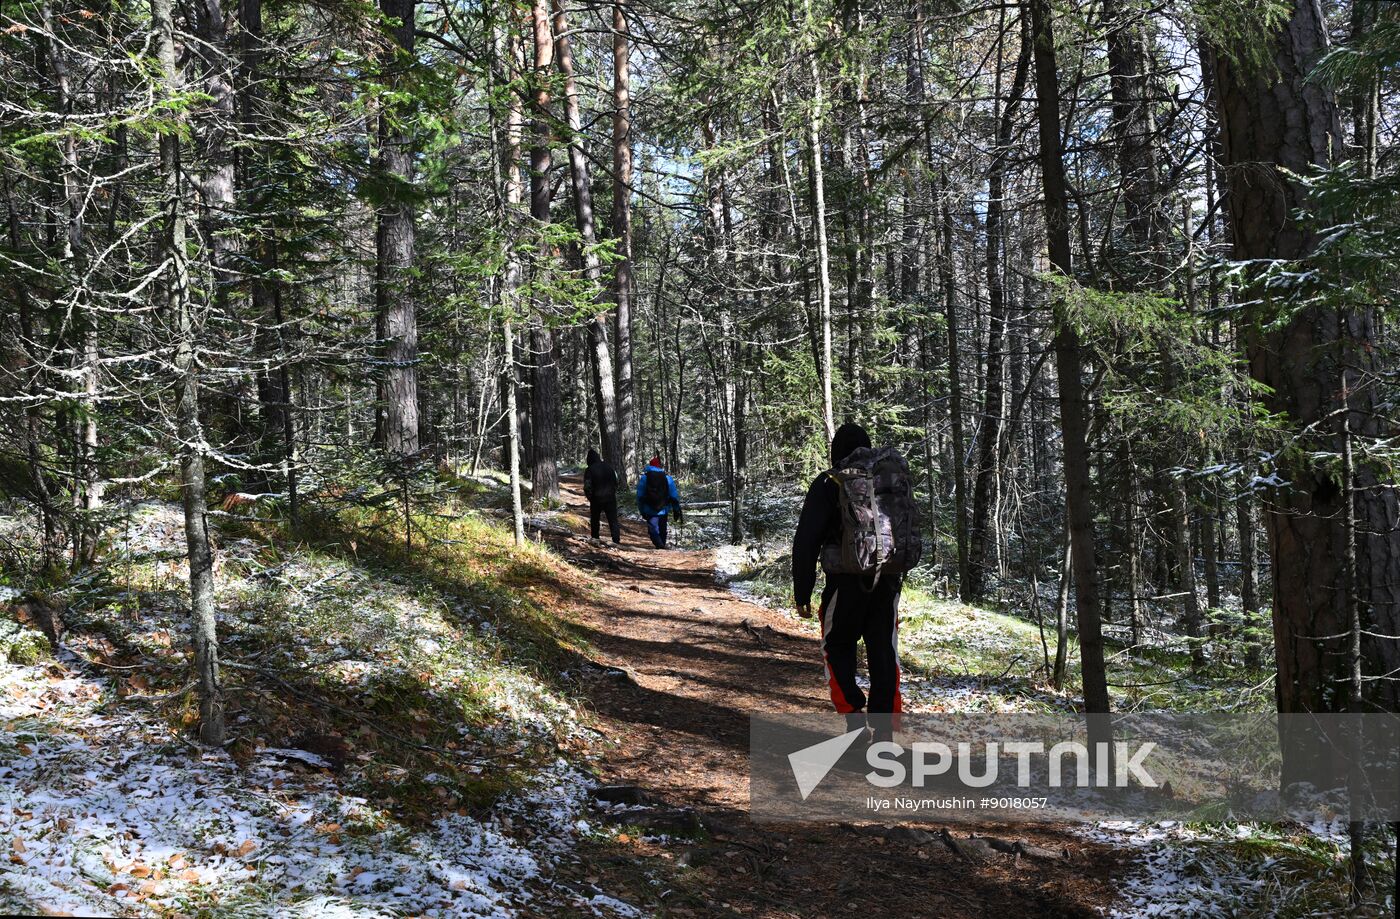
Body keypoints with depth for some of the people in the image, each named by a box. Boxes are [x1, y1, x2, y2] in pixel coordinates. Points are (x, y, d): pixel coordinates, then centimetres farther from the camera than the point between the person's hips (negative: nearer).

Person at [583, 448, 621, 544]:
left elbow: (587, 487, -13)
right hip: (610, 498, 3)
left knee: (594, 520, 15)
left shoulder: (589, 470, -10)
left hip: (596, 499, -2)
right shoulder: (609, 467, 3)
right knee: (613, 520, 3)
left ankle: (595, 538, 19)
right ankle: (617, 539, -5)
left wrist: (590, 497, 2)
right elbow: (616, 482, 10)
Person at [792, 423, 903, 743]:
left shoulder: (828, 484, -5)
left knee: (838, 648, 14)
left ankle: (854, 713, -2)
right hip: (888, 583, 4)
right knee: (884, 656, 8)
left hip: (846, 583, -4)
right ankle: (884, 732, 6)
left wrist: (802, 593, -6)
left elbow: (806, 542, -10)